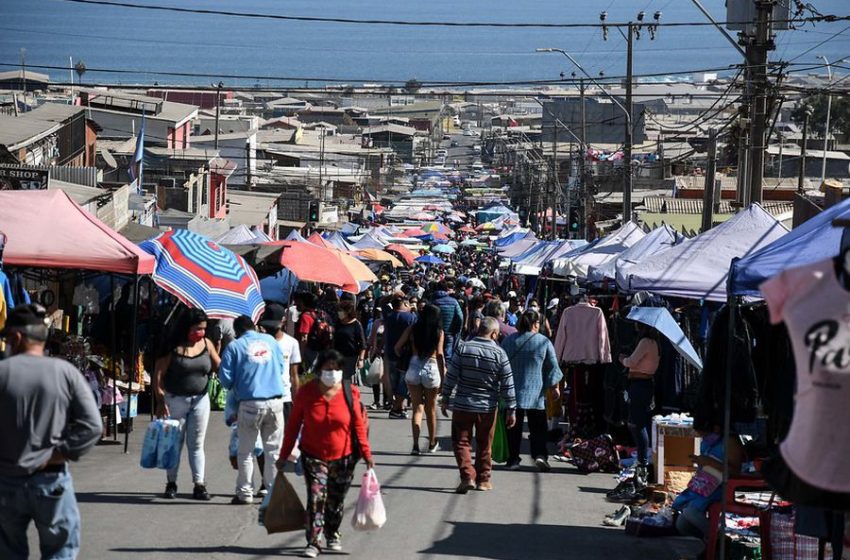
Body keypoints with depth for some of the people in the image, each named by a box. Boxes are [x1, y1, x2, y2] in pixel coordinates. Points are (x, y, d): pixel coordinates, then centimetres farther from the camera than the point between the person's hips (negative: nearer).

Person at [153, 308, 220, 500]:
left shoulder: (207, 344, 2)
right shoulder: (173, 347, -11)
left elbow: (218, 367, 9)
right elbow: (158, 373, -10)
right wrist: (160, 400, -14)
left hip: (200, 400, 3)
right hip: (175, 399, -3)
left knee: (197, 444, 5)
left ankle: (199, 485, 6)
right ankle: (171, 484, 16)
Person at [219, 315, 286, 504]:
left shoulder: (235, 346, 0)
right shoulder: (270, 340, 10)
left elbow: (226, 378, -2)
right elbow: (281, 368, 19)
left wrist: (234, 387, 19)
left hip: (250, 403, -3)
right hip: (275, 401, 3)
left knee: (246, 451, 8)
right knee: (273, 449, 10)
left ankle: (245, 493, 9)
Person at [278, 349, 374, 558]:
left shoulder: (350, 393, -6)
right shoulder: (306, 392, -7)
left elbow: (358, 425, 0)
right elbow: (294, 425, 0)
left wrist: (366, 453, -4)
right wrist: (284, 455, 1)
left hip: (343, 457, 1)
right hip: (314, 456, -1)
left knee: (336, 500, 12)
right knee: (316, 498, -13)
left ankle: (332, 535, 34)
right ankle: (313, 542, -8)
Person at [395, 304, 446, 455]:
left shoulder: (413, 329, 5)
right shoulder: (439, 332, 0)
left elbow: (398, 347, 3)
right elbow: (439, 355, -6)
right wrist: (443, 377, -3)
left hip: (414, 368, 1)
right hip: (431, 368, -1)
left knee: (417, 408, 6)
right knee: (431, 409, 16)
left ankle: (416, 445, -7)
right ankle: (432, 444, 30)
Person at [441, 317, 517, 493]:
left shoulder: (463, 349, -6)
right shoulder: (499, 354, -8)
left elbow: (451, 376, -4)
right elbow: (507, 385, -5)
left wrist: (445, 399, 7)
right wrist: (511, 410, 2)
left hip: (463, 405, 0)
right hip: (488, 407, 1)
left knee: (462, 442, 5)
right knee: (484, 446, 15)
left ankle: (467, 476, -9)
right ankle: (483, 479, 21)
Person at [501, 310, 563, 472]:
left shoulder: (508, 341, 2)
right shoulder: (544, 342, -4)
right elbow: (553, 367, -2)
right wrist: (554, 386, 9)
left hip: (512, 393, 2)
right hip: (536, 394, -2)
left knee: (514, 428, 8)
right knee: (538, 428, 3)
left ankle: (513, 459, 8)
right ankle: (540, 455, -14)